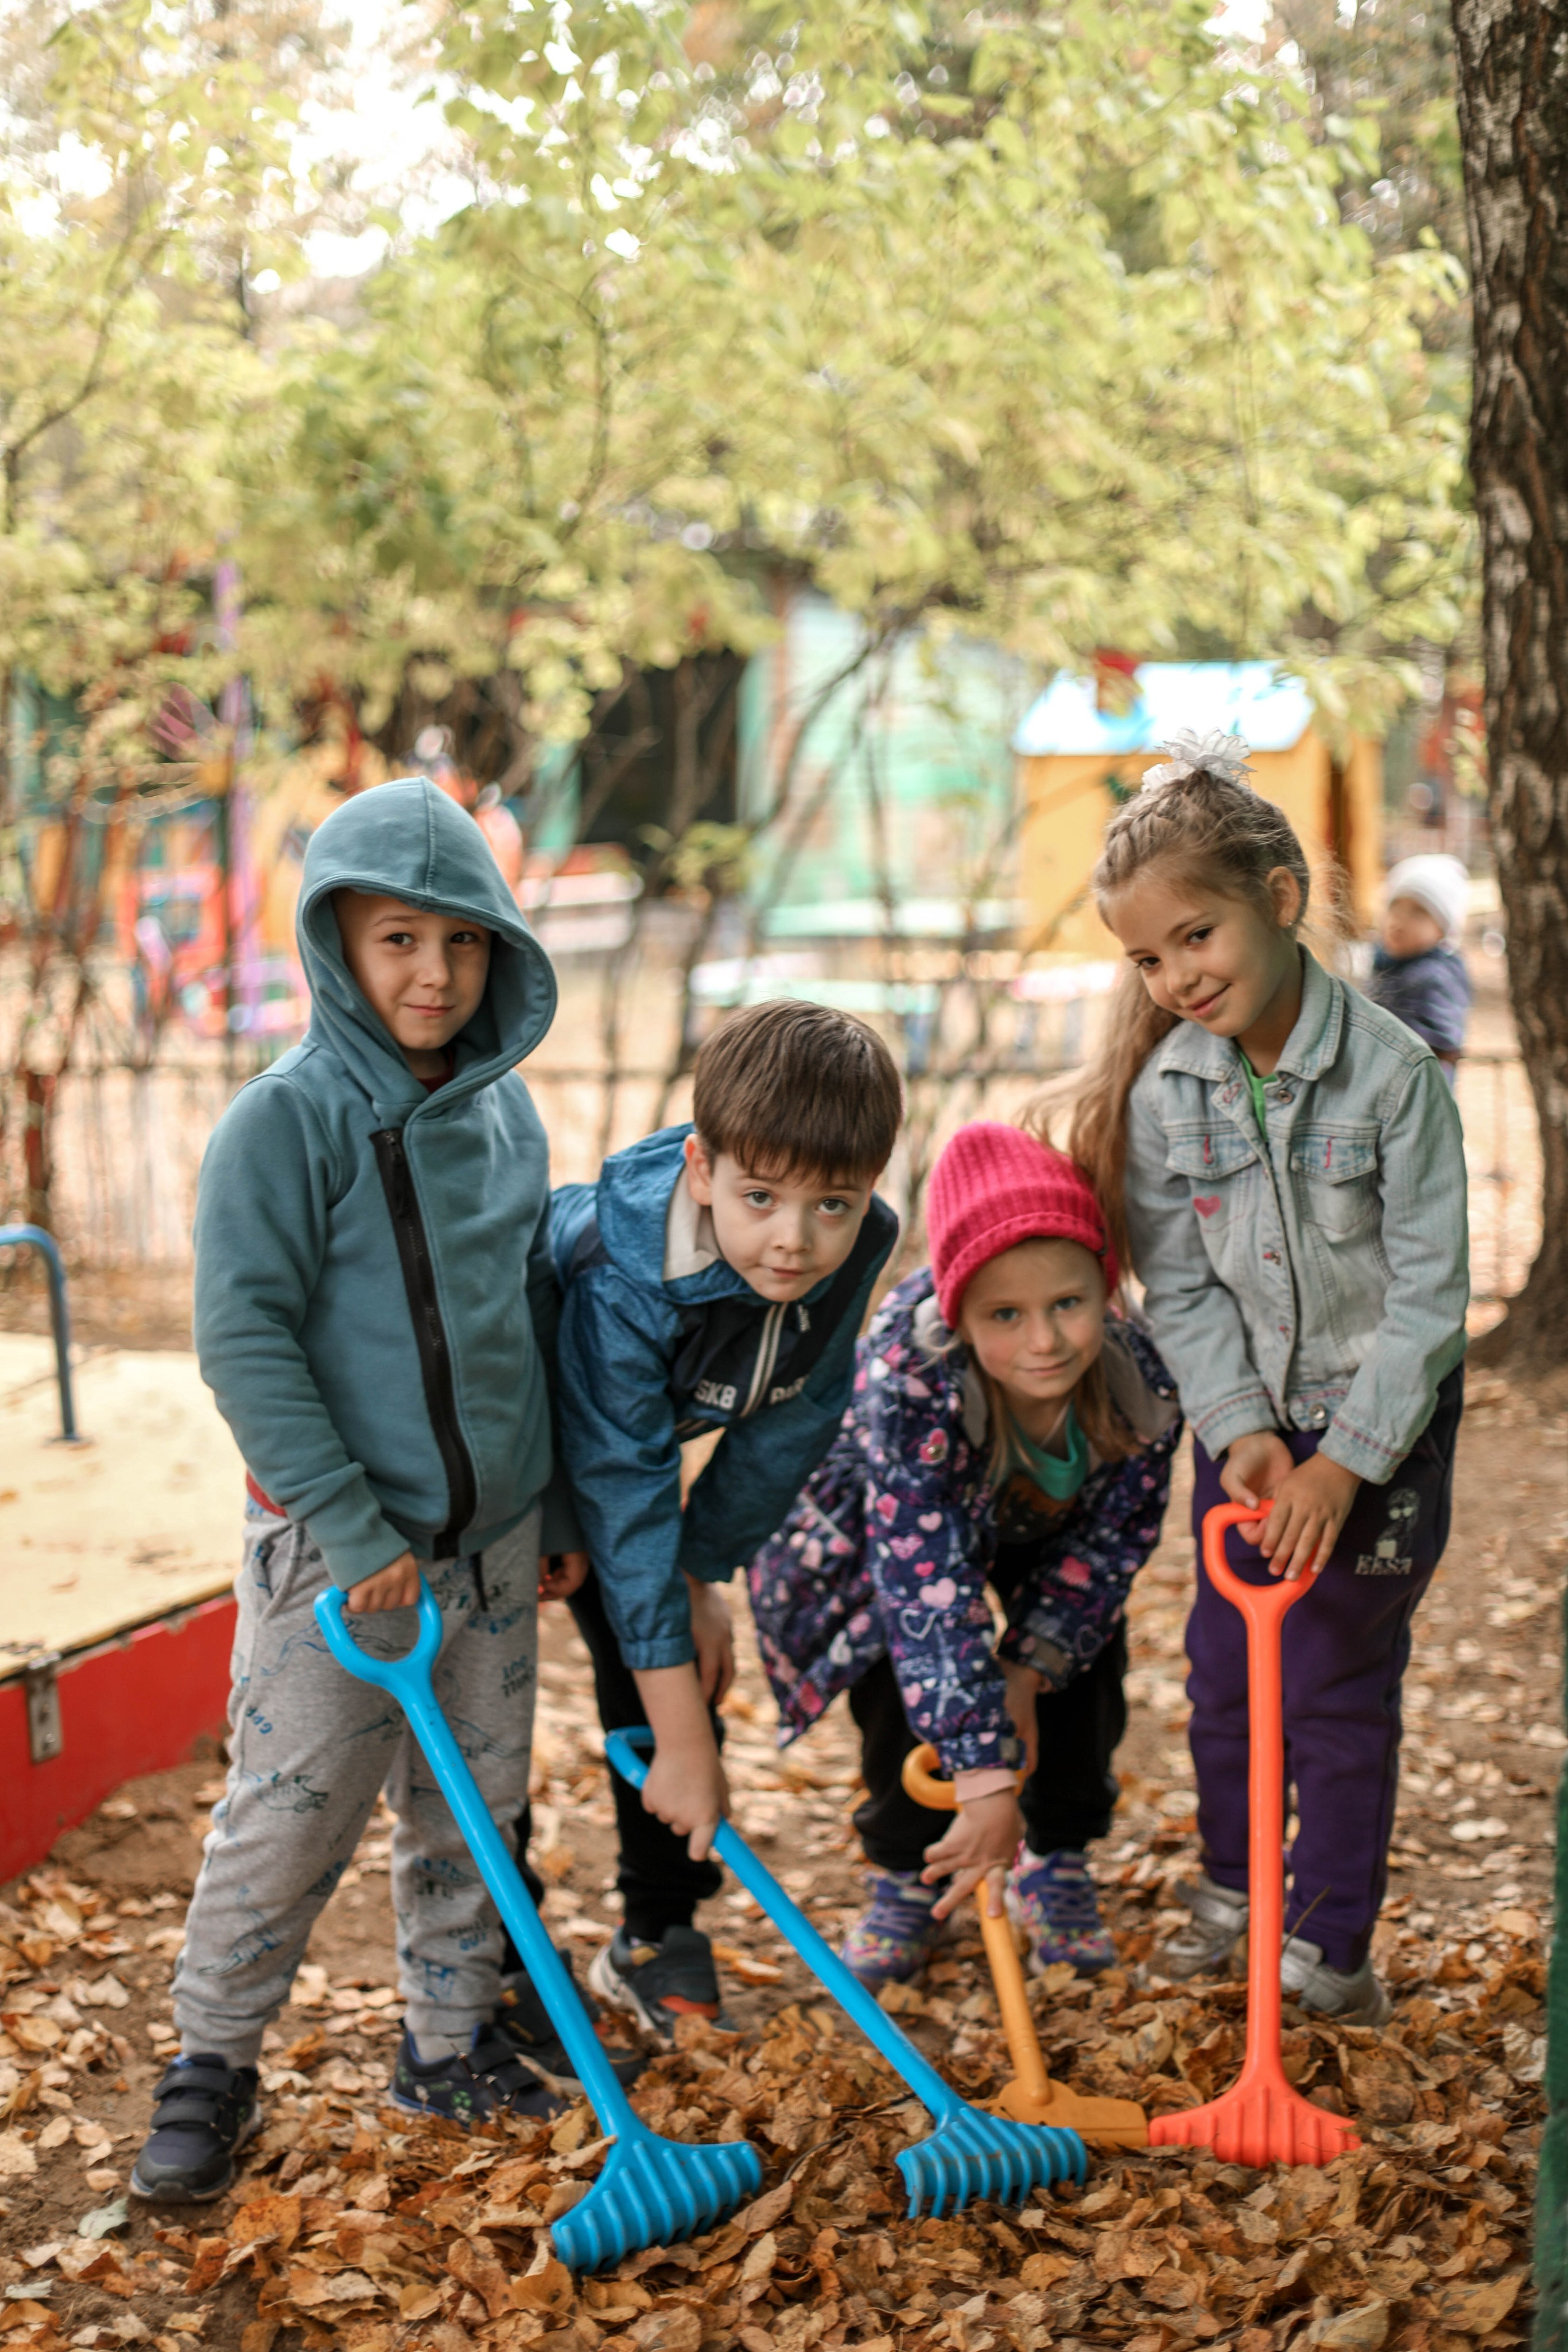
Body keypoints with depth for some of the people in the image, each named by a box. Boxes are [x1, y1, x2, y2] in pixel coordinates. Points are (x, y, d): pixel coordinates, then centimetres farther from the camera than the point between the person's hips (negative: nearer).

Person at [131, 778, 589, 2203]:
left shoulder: (506, 1111, 5)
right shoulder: (287, 1121, -14)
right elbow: (243, 1340, -17)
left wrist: (561, 1507, 16)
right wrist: (352, 1525, -19)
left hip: (494, 1538, 6)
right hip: (338, 1548, -6)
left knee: (475, 1806, 14)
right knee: (289, 1820, -1)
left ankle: (452, 2043, 31)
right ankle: (211, 2066, 17)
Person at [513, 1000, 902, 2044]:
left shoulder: (858, 1247, -27)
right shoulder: (623, 1281, -42)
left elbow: (793, 1422, -11)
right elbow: (626, 1500, -40)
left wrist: (700, 1575, -8)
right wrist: (683, 1743, -38)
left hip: (641, 1428, 5)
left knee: (674, 1657, 6)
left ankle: (656, 1939, 20)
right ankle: (494, 1956, 7)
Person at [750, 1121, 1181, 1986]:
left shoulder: (1141, 1374, -35)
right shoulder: (911, 1383, -47)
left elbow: (1115, 1532, -18)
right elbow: (928, 1577, -50)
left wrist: (1031, 1665, -25)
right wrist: (985, 1774, -53)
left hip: (1049, 1534, 3)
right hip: (889, 1520, -3)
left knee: (1085, 1674, -7)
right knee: (905, 1680, -15)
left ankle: (1055, 1863, 19)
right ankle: (908, 1875, 11)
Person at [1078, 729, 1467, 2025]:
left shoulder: (1392, 1070, -20)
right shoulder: (1165, 1091, -9)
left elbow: (1429, 1288, -17)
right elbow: (1180, 1286, -3)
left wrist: (1343, 1460, -19)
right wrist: (1241, 1430, -16)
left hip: (1385, 1417, -4)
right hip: (1245, 1415, 4)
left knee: (1339, 1679, 1)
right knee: (1224, 1661, 13)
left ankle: (1332, 1947, 15)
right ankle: (1229, 1888, 35)